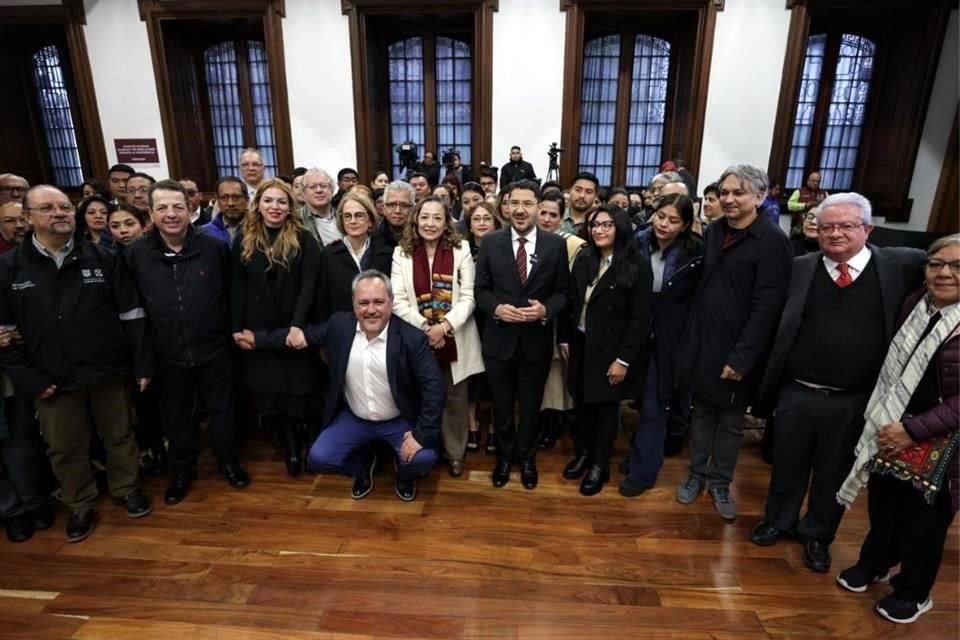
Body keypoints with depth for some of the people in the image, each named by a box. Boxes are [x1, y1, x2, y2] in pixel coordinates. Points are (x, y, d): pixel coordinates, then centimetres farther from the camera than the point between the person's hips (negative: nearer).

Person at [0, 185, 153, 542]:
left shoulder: (103, 258, -1)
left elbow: (132, 316, -1)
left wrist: (142, 364, -5)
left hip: (108, 372, 0)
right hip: (52, 380, 1)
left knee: (119, 436, 15)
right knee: (65, 449, 15)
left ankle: (127, 488, 37)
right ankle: (80, 505, 36)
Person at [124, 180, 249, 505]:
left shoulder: (215, 248, -9)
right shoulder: (135, 254, -6)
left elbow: (231, 293, 2)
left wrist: (232, 332, 4)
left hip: (213, 349, -1)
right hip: (168, 355, 1)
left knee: (221, 410, 14)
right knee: (176, 418, 17)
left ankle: (228, 461, 36)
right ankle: (182, 471, 38)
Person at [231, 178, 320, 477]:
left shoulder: (303, 240, -4)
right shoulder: (244, 242, 6)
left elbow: (308, 285, -11)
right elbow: (237, 288, 5)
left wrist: (298, 325, -20)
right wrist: (237, 327, -1)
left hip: (295, 328, -3)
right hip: (259, 330, 3)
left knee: (298, 389, 4)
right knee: (269, 391, 7)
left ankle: (294, 444, 21)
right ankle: (291, 445, 21)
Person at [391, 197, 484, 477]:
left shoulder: (461, 250, 0)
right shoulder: (402, 253, 3)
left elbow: (468, 297, -5)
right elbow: (398, 300, -4)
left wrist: (445, 326, -18)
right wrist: (424, 328, -17)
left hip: (454, 339, 0)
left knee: (454, 398, 9)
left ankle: (454, 453, 27)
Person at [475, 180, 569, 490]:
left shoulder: (556, 244, -4)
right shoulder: (491, 242, -3)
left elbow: (563, 292, -1)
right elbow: (481, 289, 0)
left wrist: (545, 310, -20)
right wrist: (497, 308, -19)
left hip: (537, 340, 0)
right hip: (499, 339, 1)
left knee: (531, 405, 17)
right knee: (502, 405, 17)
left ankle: (527, 458, 42)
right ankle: (505, 455, 42)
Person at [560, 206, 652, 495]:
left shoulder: (638, 267, -14)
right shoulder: (583, 259, 2)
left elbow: (641, 319, -15)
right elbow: (571, 302, 7)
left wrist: (623, 359, -17)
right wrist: (565, 338, 6)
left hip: (610, 349, -4)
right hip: (581, 344, 5)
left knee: (605, 406, 10)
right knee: (582, 402, 15)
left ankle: (600, 465, 28)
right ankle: (583, 453, 35)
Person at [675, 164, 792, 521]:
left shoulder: (772, 241, -12)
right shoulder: (714, 232, 5)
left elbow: (766, 306, -16)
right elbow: (701, 287, 8)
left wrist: (742, 357, -18)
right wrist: (690, 337, 4)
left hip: (736, 350, -5)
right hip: (702, 342, 5)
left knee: (731, 421, 12)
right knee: (702, 412, 17)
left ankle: (720, 482, 29)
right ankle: (697, 474, 33)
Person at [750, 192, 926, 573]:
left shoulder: (897, 265, -4)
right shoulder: (801, 267, -3)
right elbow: (780, 327, -5)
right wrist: (768, 384, -10)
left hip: (853, 402, 0)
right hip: (796, 393, 0)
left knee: (833, 473, 18)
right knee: (787, 466, 18)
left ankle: (818, 535, 42)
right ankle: (778, 521, 43)